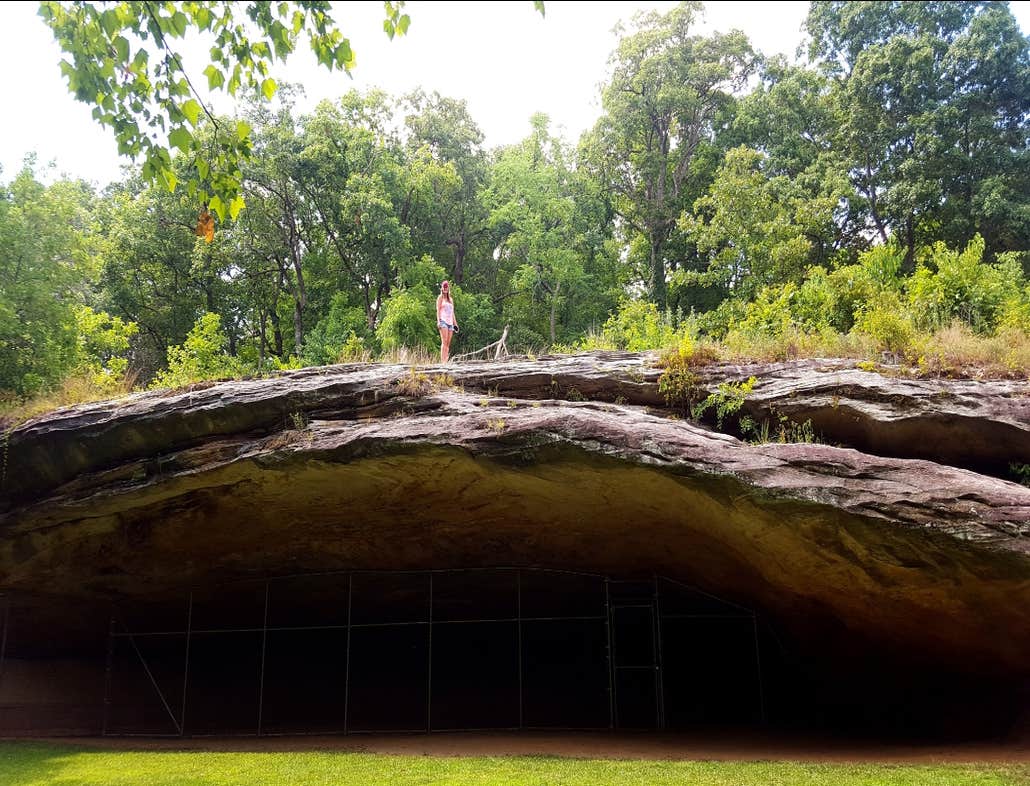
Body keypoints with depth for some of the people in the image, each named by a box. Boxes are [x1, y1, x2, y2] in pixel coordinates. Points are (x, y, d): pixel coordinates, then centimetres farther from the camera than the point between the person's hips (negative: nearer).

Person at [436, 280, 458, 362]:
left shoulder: (450, 299, 22)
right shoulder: (440, 298, 6)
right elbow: (438, 310, -3)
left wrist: (455, 323, 18)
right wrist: (438, 321, -15)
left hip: (450, 322, 6)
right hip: (443, 321, -6)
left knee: (448, 343, 0)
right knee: (444, 342, -17)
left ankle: (446, 361, -1)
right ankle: (442, 361, -23)